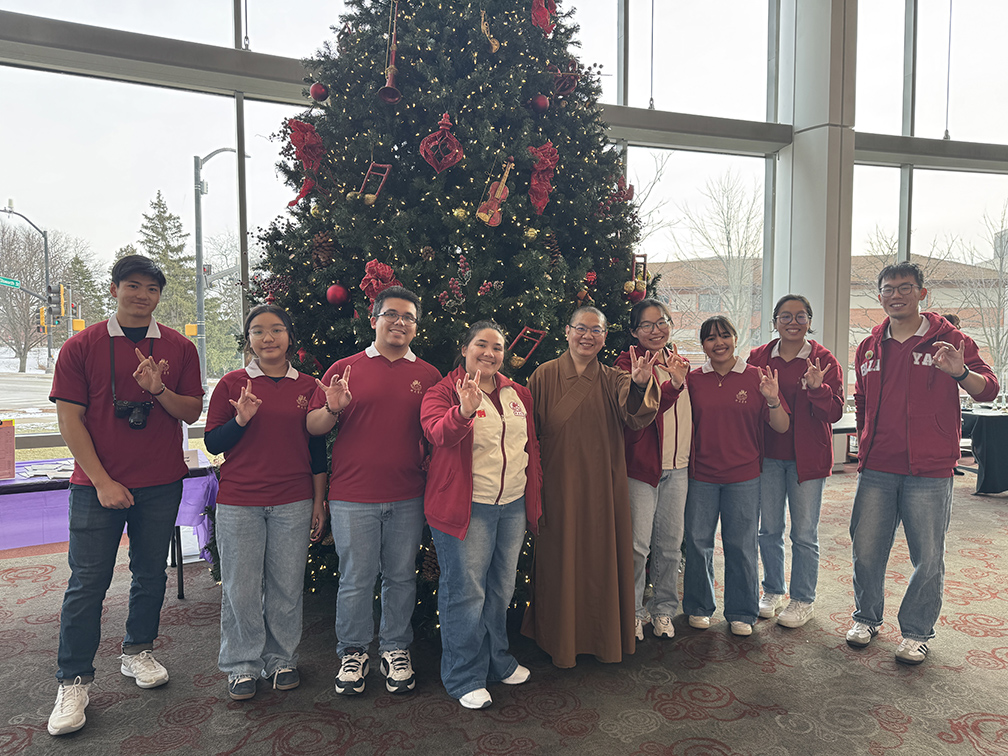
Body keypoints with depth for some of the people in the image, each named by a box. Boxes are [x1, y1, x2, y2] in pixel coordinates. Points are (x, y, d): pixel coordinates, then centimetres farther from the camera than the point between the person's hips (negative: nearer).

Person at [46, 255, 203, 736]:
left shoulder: (179, 348, 4)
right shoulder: (82, 347, -1)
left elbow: (192, 412, 4)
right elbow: (69, 418, -5)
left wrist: (159, 391, -18)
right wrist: (103, 481, -11)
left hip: (162, 485, 2)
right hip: (97, 484, -2)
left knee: (151, 574, 12)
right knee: (87, 582, 2)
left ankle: (137, 652, 32)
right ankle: (73, 681, 15)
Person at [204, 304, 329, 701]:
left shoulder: (307, 386, 5)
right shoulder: (232, 384, 1)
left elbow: (317, 448, 10)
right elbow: (212, 443, 2)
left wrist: (319, 501, 9)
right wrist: (240, 420, -17)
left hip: (293, 503, 1)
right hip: (239, 502, -1)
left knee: (287, 585, 9)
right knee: (241, 586, 6)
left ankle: (282, 659, 27)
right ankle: (242, 665, 24)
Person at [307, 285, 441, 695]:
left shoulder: (428, 376, 7)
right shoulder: (344, 369, 3)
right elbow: (313, 426, 3)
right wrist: (332, 409, -17)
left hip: (408, 498, 2)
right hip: (352, 497, -1)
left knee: (401, 577, 12)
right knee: (356, 579, 7)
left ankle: (396, 650, 29)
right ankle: (353, 652, 27)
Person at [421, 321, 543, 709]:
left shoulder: (519, 394, 12)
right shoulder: (444, 392, -5)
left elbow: (531, 448, 17)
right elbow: (439, 433, -25)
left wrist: (535, 500, 16)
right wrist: (463, 411, -44)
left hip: (513, 506, 6)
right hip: (467, 508, -6)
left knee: (501, 589, 18)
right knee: (466, 591, 1)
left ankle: (497, 661, 36)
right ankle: (465, 678, 17)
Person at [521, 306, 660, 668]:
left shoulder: (613, 380, 4)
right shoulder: (546, 375, -2)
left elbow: (637, 418, -15)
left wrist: (639, 386, -36)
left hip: (603, 485, 2)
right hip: (560, 483, -2)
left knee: (603, 556, 10)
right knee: (562, 557, 7)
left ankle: (605, 637, 30)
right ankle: (561, 641, 26)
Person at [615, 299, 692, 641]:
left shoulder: (675, 359, 12)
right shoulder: (628, 363, -6)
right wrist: (673, 384, -33)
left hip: (678, 467, 6)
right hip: (642, 465, -5)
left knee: (671, 542, 12)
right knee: (638, 543, -3)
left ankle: (664, 609, 28)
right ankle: (632, 611, 16)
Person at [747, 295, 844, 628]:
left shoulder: (823, 360, -2)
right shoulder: (757, 357, 4)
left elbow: (834, 412, -9)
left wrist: (817, 388, -25)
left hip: (807, 457, -2)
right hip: (767, 456, 2)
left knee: (804, 534, 4)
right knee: (769, 529, 11)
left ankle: (803, 600, 21)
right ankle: (773, 590, 30)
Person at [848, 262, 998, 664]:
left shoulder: (948, 340, 0)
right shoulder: (869, 347, 12)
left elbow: (989, 390, -9)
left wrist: (961, 373, -29)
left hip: (930, 472, -3)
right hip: (876, 469, 3)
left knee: (928, 558, 4)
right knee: (866, 550, 9)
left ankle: (916, 632, 22)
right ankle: (867, 618, 28)